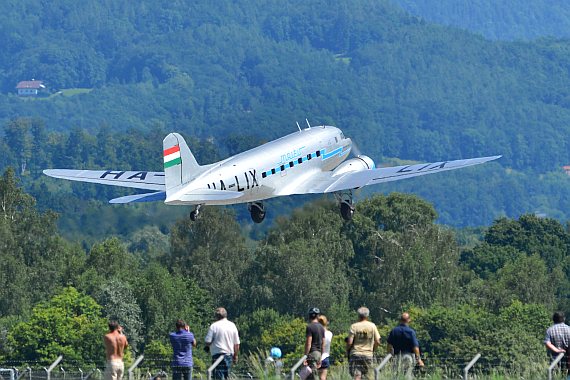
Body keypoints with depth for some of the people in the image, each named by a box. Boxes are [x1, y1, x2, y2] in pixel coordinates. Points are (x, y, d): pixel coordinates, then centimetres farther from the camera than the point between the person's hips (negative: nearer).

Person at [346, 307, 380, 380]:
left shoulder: (354, 326, -5)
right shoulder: (372, 326, 1)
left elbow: (349, 342, -9)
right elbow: (377, 342, -1)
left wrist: (347, 352, 9)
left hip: (355, 354, -2)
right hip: (368, 355, 2)